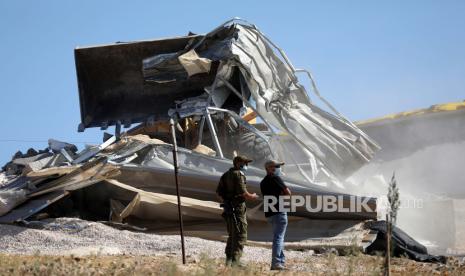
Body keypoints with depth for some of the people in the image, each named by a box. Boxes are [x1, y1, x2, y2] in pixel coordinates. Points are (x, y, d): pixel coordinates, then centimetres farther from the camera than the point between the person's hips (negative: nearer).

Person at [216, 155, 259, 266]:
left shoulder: (225, 175, 14)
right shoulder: (238, 174, -13)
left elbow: (218, 192, 15)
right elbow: (243, 193, -18)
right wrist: (253, 196, -1)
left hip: (228, 208, 9)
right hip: (238, 207, -9)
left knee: (232, 234, 18)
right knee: (240, 236, -5)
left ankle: (229, 259, 21)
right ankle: (235, 261, -10)